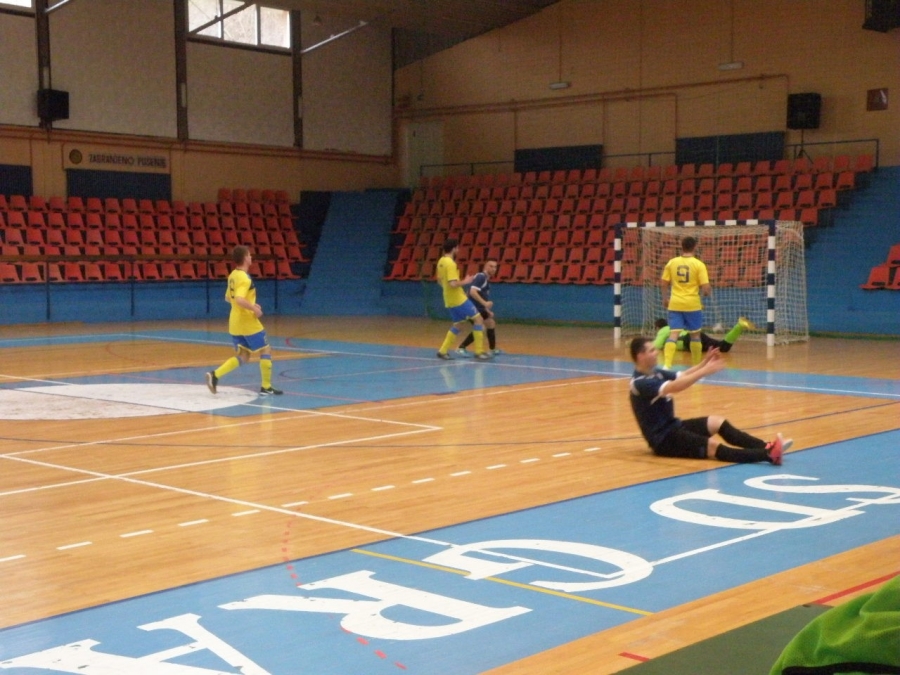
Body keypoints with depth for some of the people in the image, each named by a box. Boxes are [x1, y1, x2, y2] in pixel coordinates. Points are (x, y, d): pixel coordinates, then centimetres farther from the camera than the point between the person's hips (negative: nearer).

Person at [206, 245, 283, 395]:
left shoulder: (233, 275, 10)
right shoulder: (244, 278, -19)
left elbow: (228, 298, 21)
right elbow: (239, 299, -32)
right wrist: (254, 308, -19)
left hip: (235, 324, 9)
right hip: (248, 323, -9)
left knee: (242, 357, 13)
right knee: (265, 351, 7)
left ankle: (215, 375, -4)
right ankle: (266, 387, 11)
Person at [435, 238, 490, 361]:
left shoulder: (441, 261, 9)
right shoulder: (450, 263, -20)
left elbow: (440, 281, 20)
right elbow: (453, 284, -27)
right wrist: (465, 282, -13)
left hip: (450, 300, 9)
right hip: (458, 299, -9)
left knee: (457, 324, 19)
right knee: (478, 319, -3)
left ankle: (443, 350, 15)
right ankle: (479, 351, -3)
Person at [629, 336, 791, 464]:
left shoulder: (655, 373, 11)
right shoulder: (640, 382, -20)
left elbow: (683, 376, 4)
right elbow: (674, 387, -33)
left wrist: (705, 363, -14)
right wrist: (705, 371, -38)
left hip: (674, 426, 10)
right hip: (663, 438, -10)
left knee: (718, 422, -4)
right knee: (711, 446, -24)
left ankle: (765, 447, -15)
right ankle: (768, 454, -38)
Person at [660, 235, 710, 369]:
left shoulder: (672, 262, 1)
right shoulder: (698, 264, -8)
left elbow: (664, 283, 8)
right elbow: (705, 288, -10)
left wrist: (665, 298, 24)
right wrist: (708, 292, 13)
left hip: (675, 304, 2)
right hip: (692, 304, -2)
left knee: (673, 334, -3)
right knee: (695, 335, 15)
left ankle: (667, 364, -21)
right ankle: (697, 366, 24)